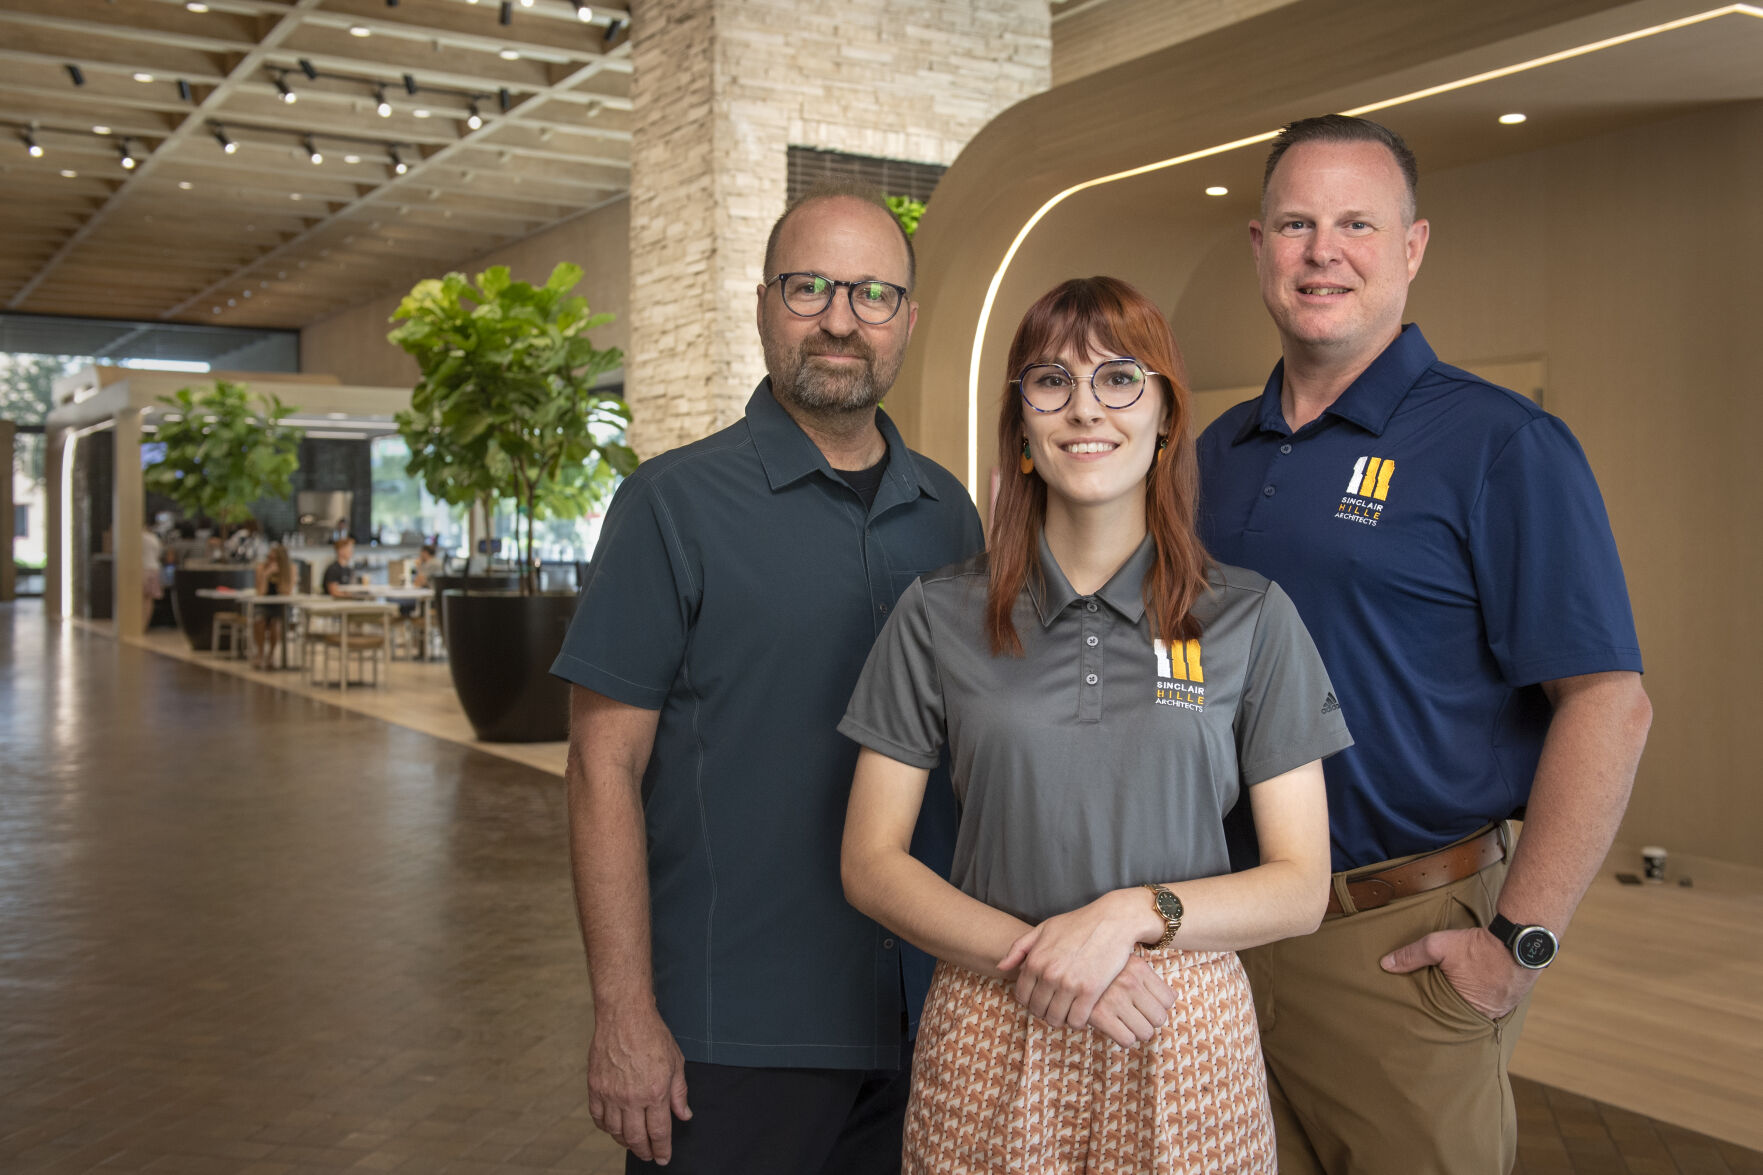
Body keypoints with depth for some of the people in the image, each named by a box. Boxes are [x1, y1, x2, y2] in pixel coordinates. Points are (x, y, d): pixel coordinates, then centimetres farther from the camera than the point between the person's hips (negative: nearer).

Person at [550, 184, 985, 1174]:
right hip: (733, 1037, -4)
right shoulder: (674, 504, -7)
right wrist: (624, 1015, -14)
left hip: (923, 1021, 5)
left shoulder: (949, 512, 7)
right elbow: (606, 769, -10)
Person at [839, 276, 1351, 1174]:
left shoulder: (1252, 619, 0)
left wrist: (1134, 914, -15)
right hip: (989, 1037, 0)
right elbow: (870, 864, 0)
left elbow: (1301, 887, 0)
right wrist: (1031, 955, -13)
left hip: (1184, 1040, 0)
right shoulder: (938, 618, 0)